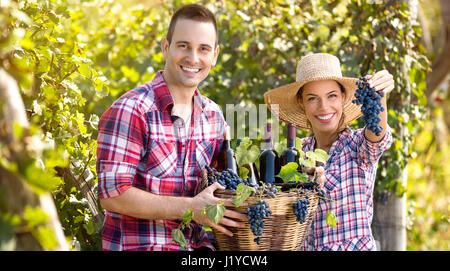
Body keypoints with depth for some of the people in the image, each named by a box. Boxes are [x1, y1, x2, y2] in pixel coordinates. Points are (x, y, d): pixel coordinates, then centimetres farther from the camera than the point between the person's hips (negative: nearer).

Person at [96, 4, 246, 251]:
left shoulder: (213, 115, 10)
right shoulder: (131, 110, -11)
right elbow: (112, 194, -16)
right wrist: (190, 208, -18)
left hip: (196, 245, 5)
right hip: (139, 245, -4)